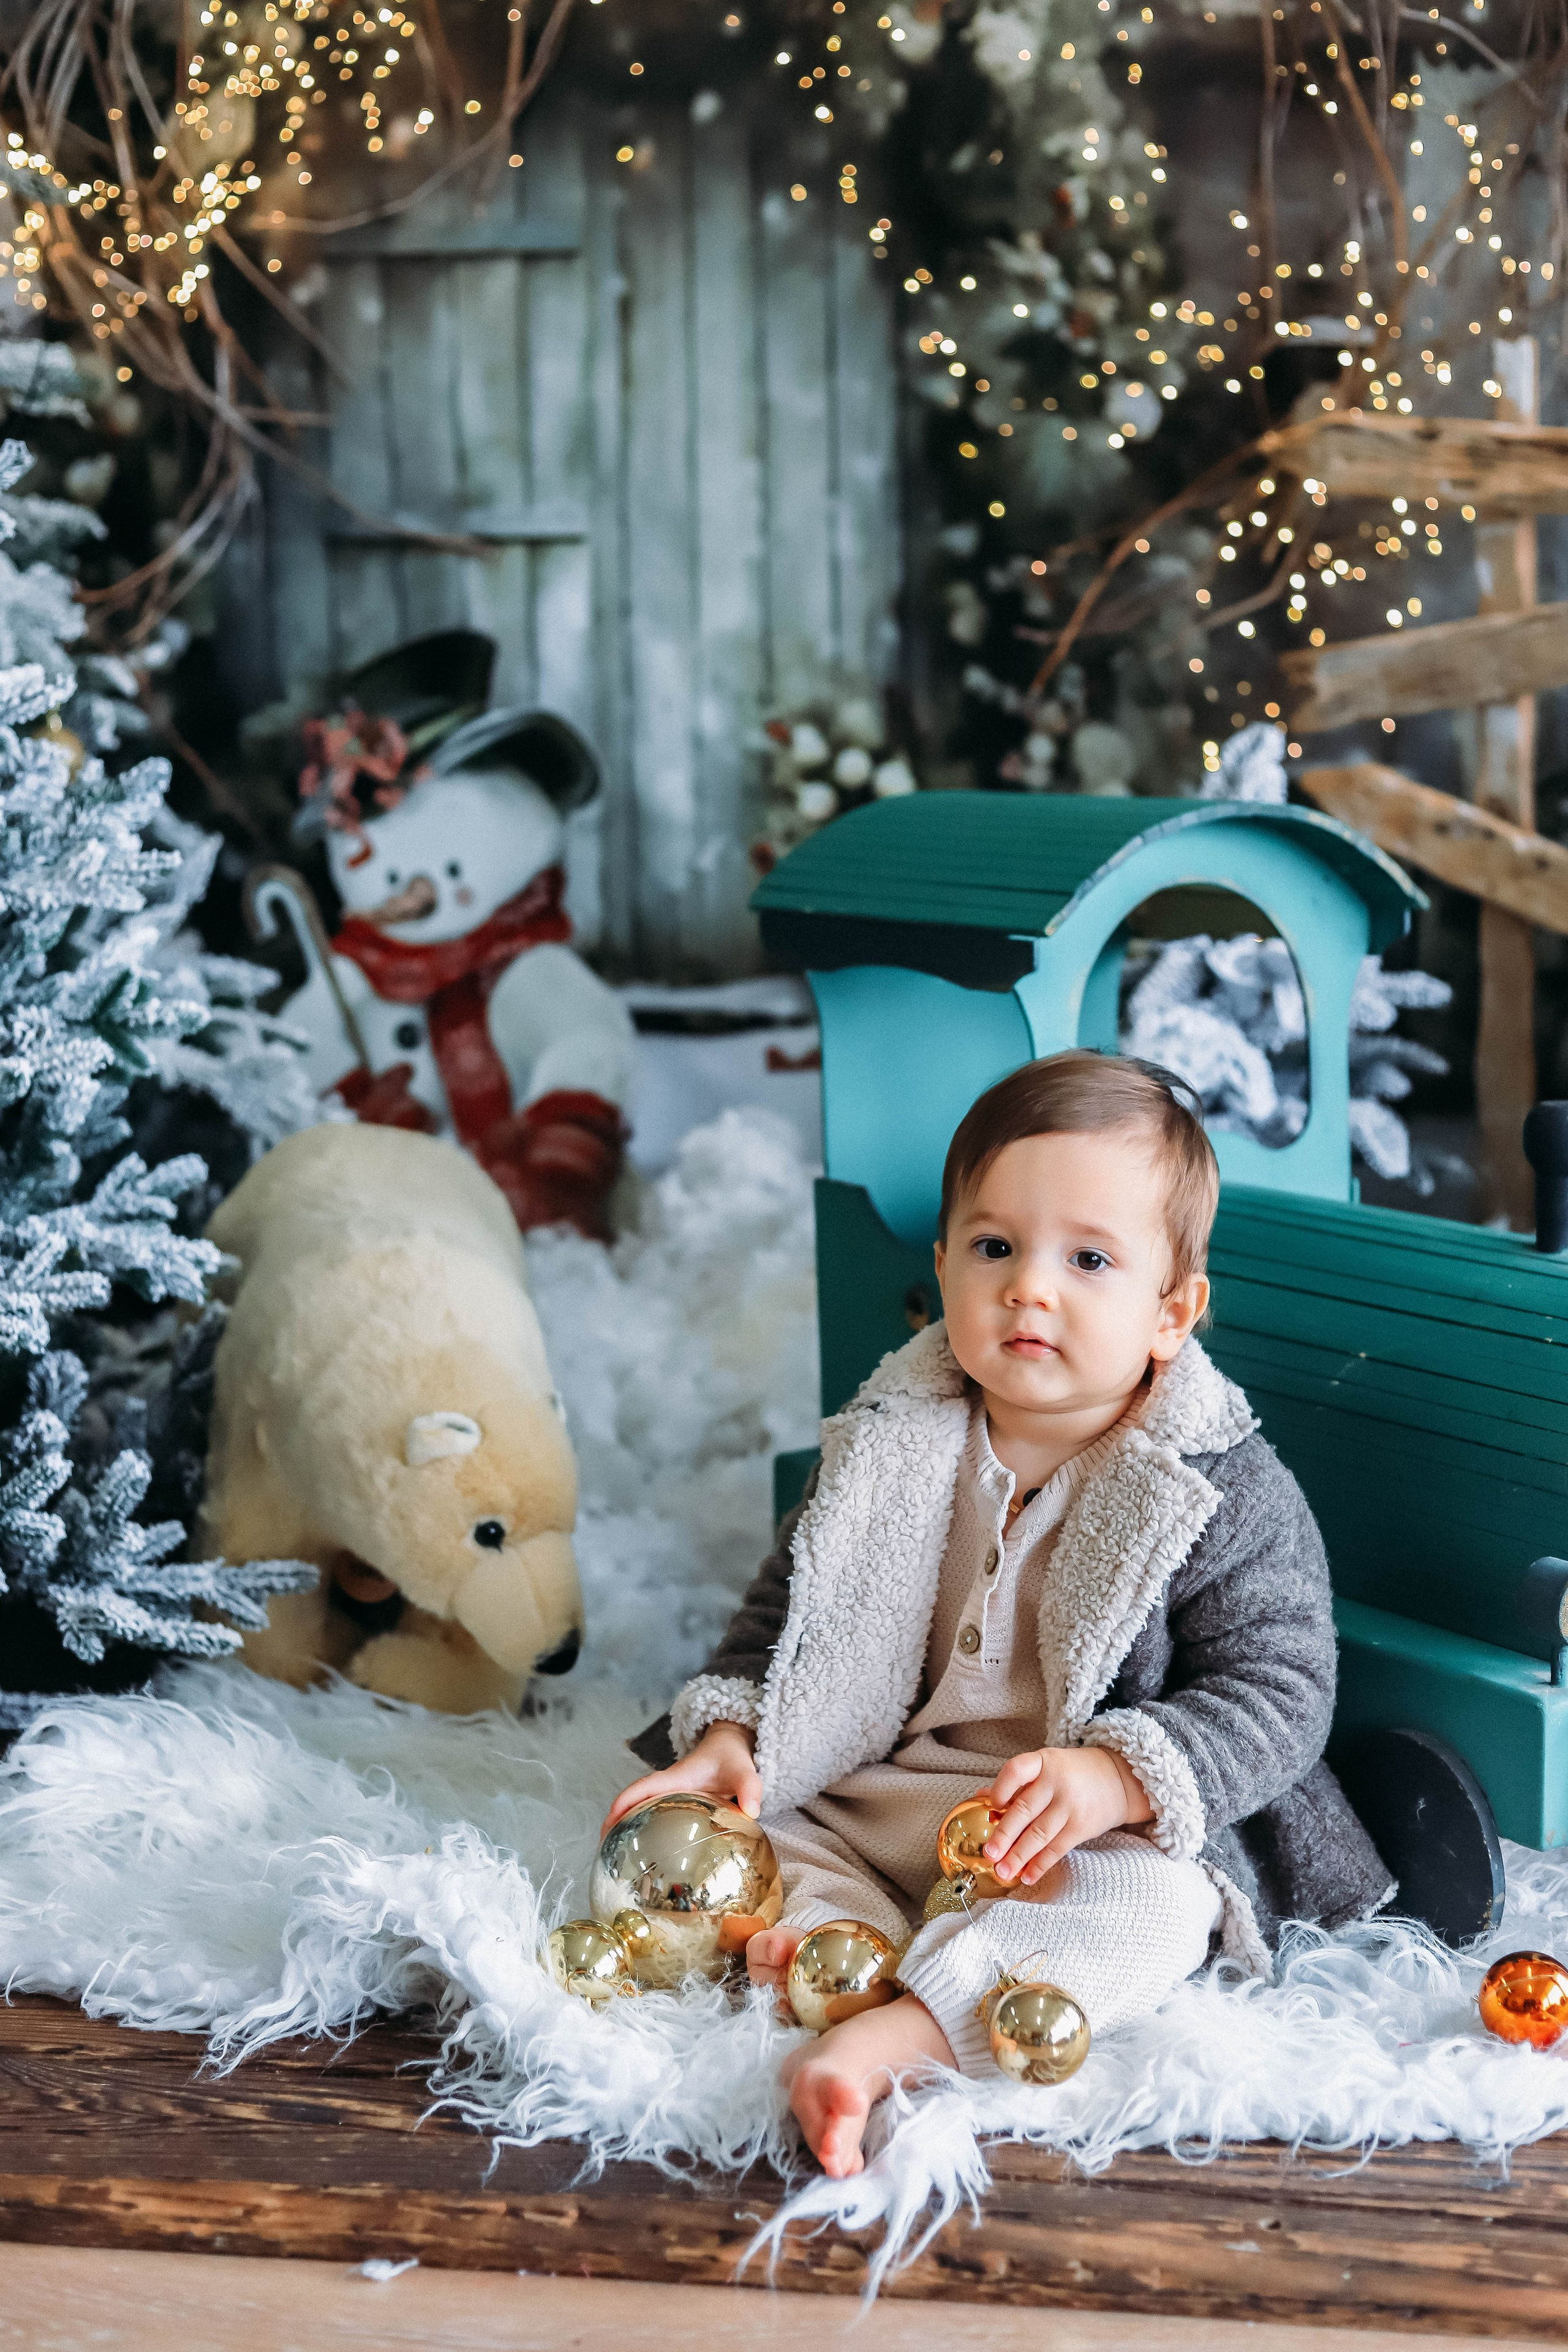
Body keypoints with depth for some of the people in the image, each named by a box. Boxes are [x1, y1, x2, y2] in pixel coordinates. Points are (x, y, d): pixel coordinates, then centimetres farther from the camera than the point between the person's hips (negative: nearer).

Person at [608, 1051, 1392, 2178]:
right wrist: (731, 1734, -5)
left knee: (1152, 1913, -36)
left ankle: (881, 2041, -51)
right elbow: (791, 1605, 14)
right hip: (878, 1797, 5)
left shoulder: (1231, 1494, -11)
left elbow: (1278, 1690, -14)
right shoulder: (897, 1450, 3)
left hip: (1111, 1829, -5)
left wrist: (1112, 1776, -30)